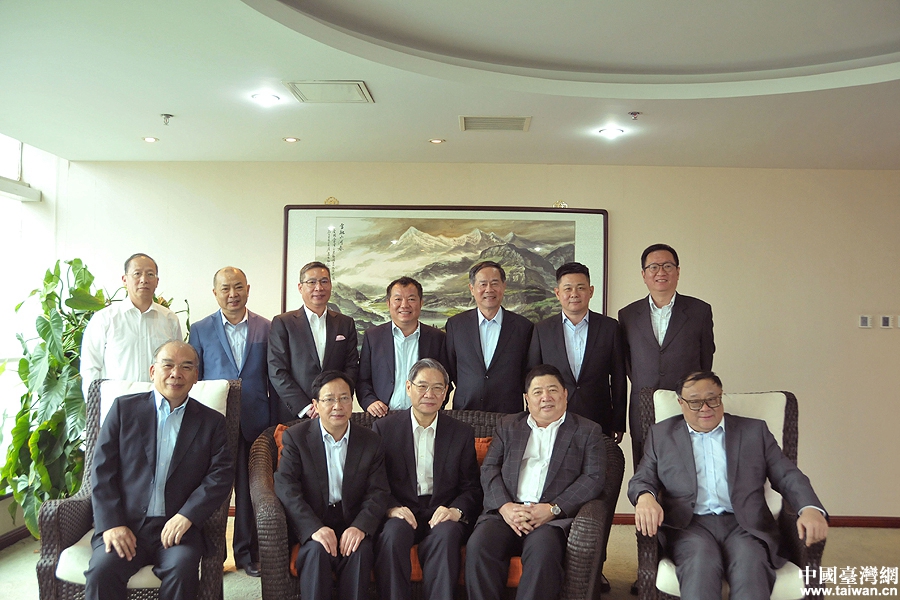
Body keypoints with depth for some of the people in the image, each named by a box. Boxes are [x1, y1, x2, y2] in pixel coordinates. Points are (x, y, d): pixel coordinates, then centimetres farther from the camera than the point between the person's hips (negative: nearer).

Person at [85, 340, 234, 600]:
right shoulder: (124, 408, 9)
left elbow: (221, 475, 0)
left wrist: (187, 515, -14)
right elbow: (102, 470, 4)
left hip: (178, 526, 0)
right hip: (123, 524, 1)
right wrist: (111, 524, -8)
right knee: (102, 570, -27)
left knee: (182, 568, -29)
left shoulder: (212, 422, 10)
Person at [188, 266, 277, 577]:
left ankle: (248, 553, 23)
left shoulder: (266, 329, 4)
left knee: (250, 490, 9)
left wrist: (275, 422, 2)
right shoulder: (200, 330, 3)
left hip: (255, 422, 1)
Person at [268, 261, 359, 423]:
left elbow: (352, 367, 5)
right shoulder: (282, 323, 2)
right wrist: (305, 408, -12)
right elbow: (277, 372, -4)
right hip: (293, 415, -2)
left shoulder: (346, 324, 10)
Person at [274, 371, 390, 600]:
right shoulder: (296, 437, 0)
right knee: (317, 551, -30)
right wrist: (315, 528, -25)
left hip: (352, 523, 1)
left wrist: (360, 526, -20)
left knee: (361, 550, -28)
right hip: (310, 524, -1)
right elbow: (286, 488, -10)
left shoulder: (370, 441, 6)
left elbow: (378, 493, 0)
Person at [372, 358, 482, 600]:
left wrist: (456, 510, -12)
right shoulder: (384, 428, 7)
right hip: (401, 514, 0)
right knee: (393, 533, -33)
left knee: (445, 535, -33)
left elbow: (472, 489, 9)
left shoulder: (462, 433, 10)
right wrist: (391, 507, -15)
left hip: (443, 516, 0)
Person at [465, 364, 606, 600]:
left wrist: (553, 508, -11)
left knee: (542, 552, -35)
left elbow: (594, 478, 2)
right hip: (506, 511, 2)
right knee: (478, 546, -28)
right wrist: (504, 506, -8)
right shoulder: (508, 426, 22)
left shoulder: (588, 431, 14)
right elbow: (489, 468, 12)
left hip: (554, 517, -2)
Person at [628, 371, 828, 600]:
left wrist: (811, 509, -10)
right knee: (701, 561, -34)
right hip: (689, 525, 0)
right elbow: (641, 480, 12)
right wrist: (645, 498, -14)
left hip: (744, 524, 1)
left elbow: (788, 476, 12)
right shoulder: (661, 434, 16)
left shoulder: (754, 431, 17)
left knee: (750, 563, -33)